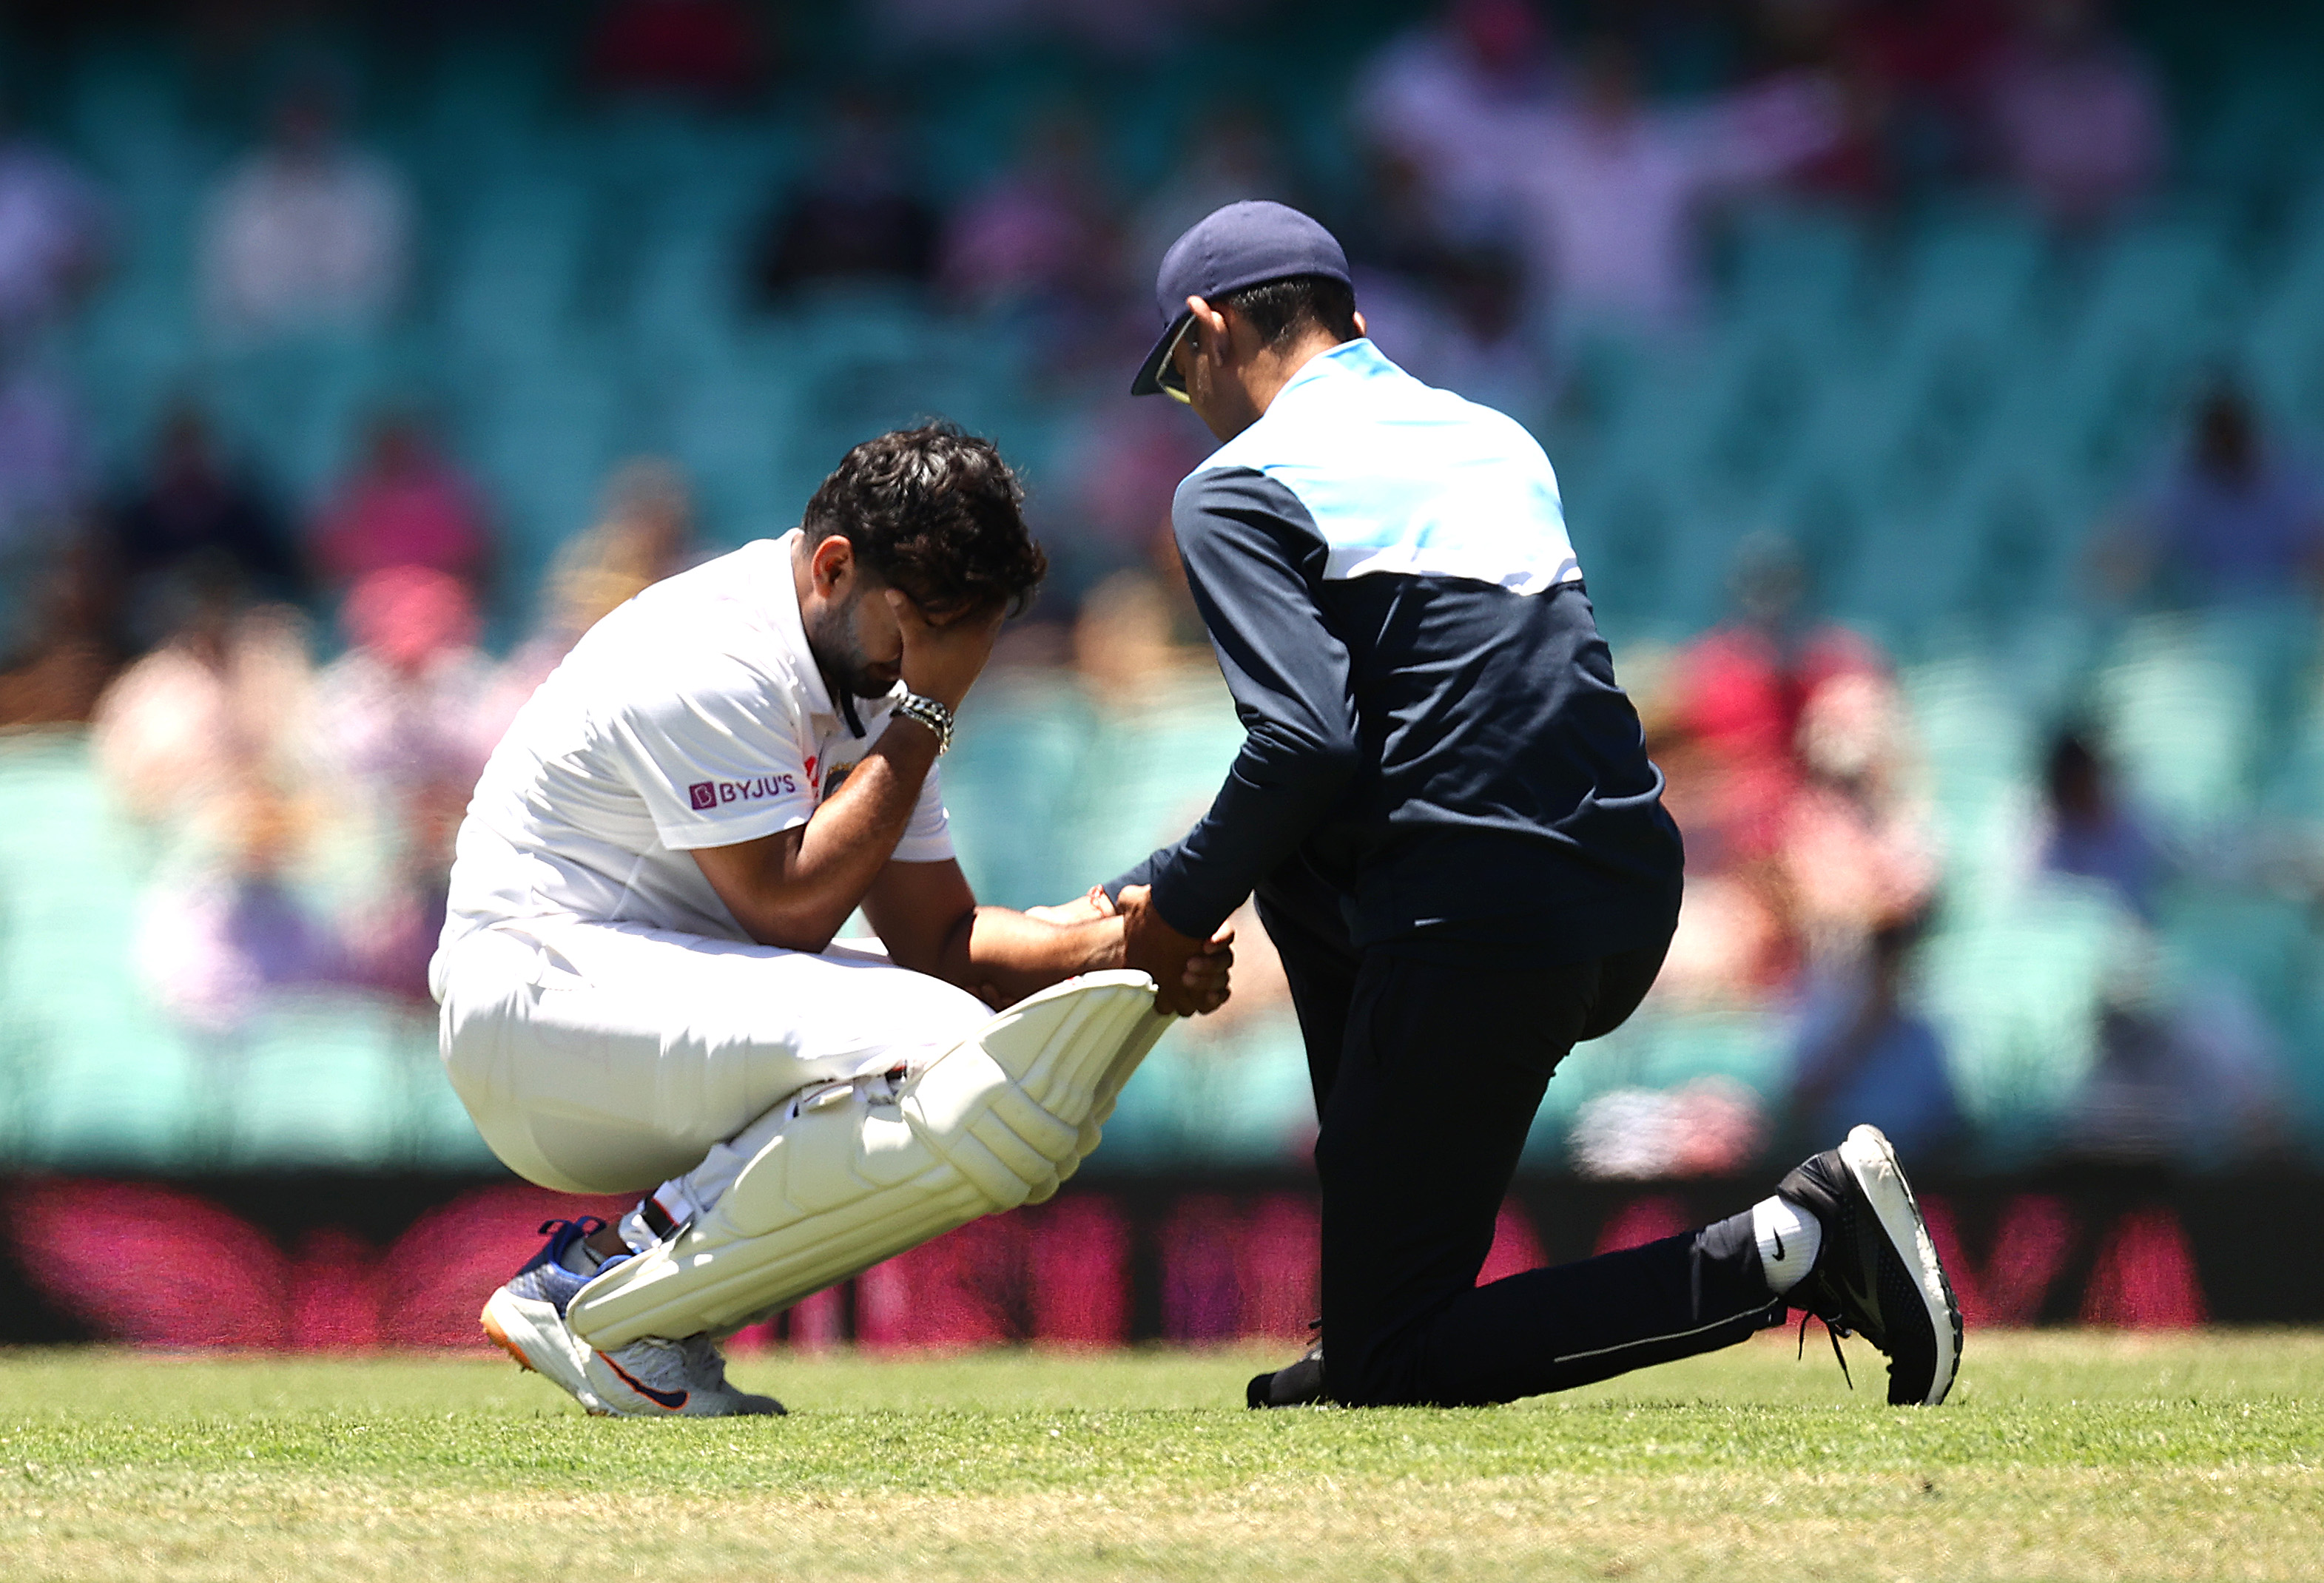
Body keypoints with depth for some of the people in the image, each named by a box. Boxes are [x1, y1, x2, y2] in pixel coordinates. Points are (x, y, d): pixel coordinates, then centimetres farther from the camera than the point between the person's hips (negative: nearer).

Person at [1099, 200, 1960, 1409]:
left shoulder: (1238, 492, -1)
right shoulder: (1493, 438, 23)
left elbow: (1308, 742, -15)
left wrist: (1180, 910, 0)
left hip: (1484, 944, -8)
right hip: (1635, 914, 8)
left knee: (1394, 1367, 1)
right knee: (1295, 866, 35)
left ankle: (1792, 1247, -16)